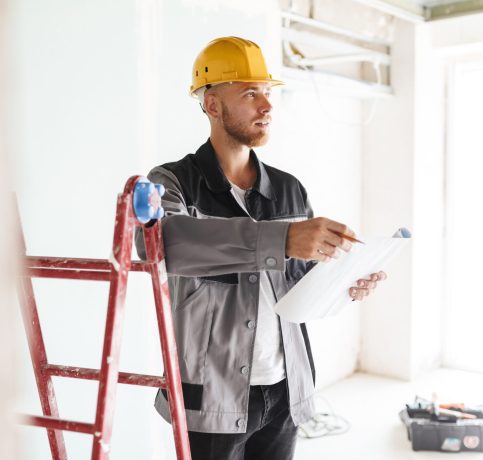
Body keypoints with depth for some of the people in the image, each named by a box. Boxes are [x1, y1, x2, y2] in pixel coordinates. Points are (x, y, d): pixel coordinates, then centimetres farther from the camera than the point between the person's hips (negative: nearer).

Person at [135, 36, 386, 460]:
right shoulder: (173, 182, -8)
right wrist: (281, 239, -41)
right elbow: (158, 239, -32)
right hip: (213, 395, -4)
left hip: (285, 393, 5)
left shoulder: (290, 190, 6)